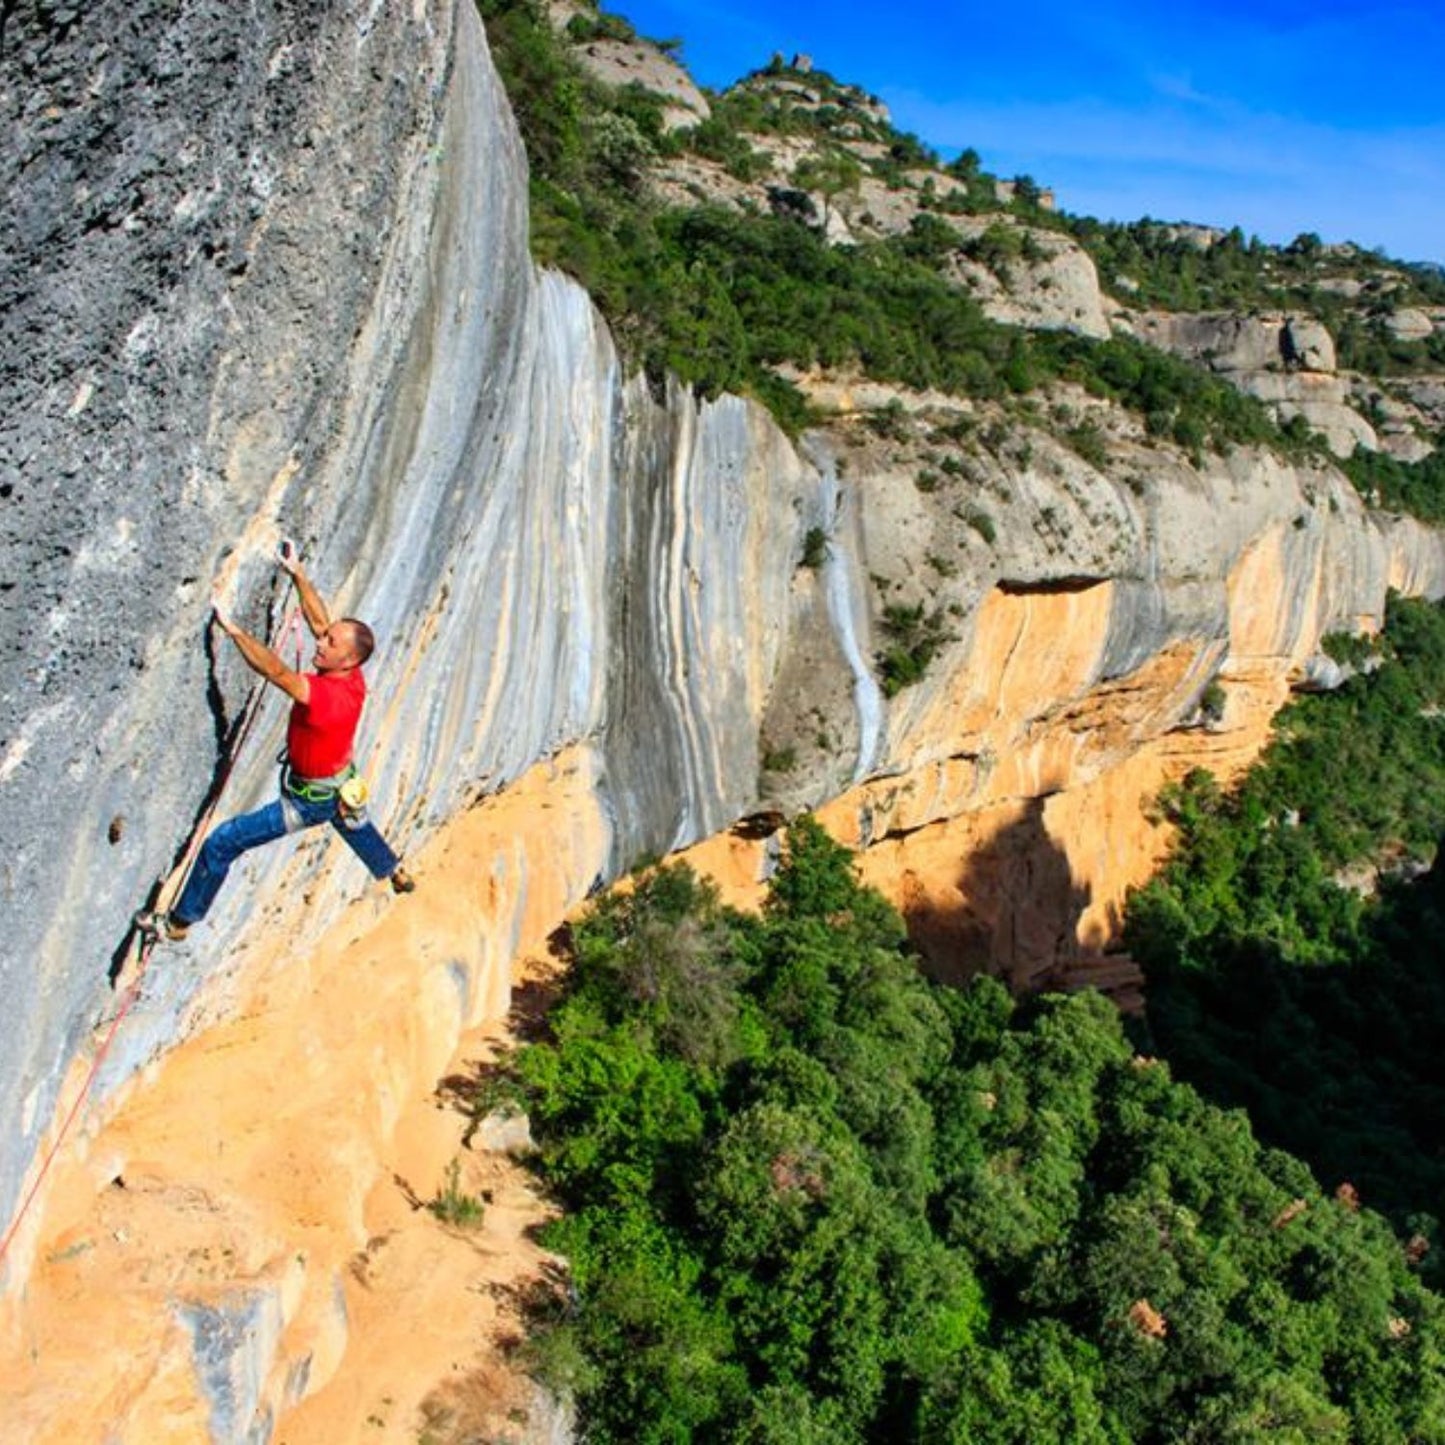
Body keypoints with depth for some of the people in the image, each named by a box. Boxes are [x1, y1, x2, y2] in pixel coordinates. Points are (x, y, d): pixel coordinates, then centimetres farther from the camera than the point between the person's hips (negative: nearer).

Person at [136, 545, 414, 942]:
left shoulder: (327, 696, -38)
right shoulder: (353, 679, -14)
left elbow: (276, 671, -47)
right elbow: (318, 619, -5)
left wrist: (232, 628, -46)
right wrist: (298, 573, -6)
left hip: (309, 800, -8)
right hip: (344, 786, 8)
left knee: (221, 844, 0)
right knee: (352, 821, 40)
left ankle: (179, 921, 16)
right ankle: (396, 873, 64)